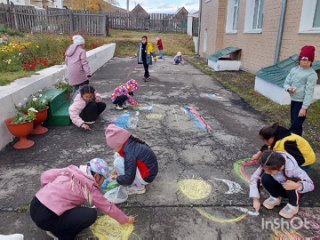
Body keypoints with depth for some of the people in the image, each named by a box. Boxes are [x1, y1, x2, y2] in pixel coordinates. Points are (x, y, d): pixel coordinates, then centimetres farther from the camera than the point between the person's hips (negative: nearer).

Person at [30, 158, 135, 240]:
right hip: (46, 218, -8)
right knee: (91, 214, -8)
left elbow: (46, 175, 8)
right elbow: (108, 207, 1)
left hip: (34, 206, 8)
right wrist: (126, 219, 14)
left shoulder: (71, 170, 7)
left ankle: (55, 228, 20)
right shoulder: (90, 187, -8)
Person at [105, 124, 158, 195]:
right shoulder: (131, 143, -3)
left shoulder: (130, 153, -29)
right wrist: (117, 171, 12)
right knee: (118, 155, 4)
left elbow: (128, 179, -27)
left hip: (146, 177, -9)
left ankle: (138, 187, -2)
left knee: (118, 162, -17)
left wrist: (117, 178, -7)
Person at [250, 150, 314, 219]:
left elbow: (311, 185, -32)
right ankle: (275, 197, 4)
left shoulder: (292, 169, -37)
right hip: (280, 186, 3)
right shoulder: (267, 165, -27)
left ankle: (293, 205, -6)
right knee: (265, 178, -26)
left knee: (292, 185, -36)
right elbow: (254, 178, -20)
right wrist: (256, 199, -23)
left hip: (294, 191, -3)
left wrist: (297, 186, -54)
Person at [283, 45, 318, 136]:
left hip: (301, 102, -7)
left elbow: (309, 92, -17)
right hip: (293, 100, 7)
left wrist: (304, 107, -21)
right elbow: (286, 83, 10)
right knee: (295, 123, 18)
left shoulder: (312, 74, -14)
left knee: (295, 126, -7)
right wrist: (289, 88, -15)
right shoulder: (294, 69, 5)